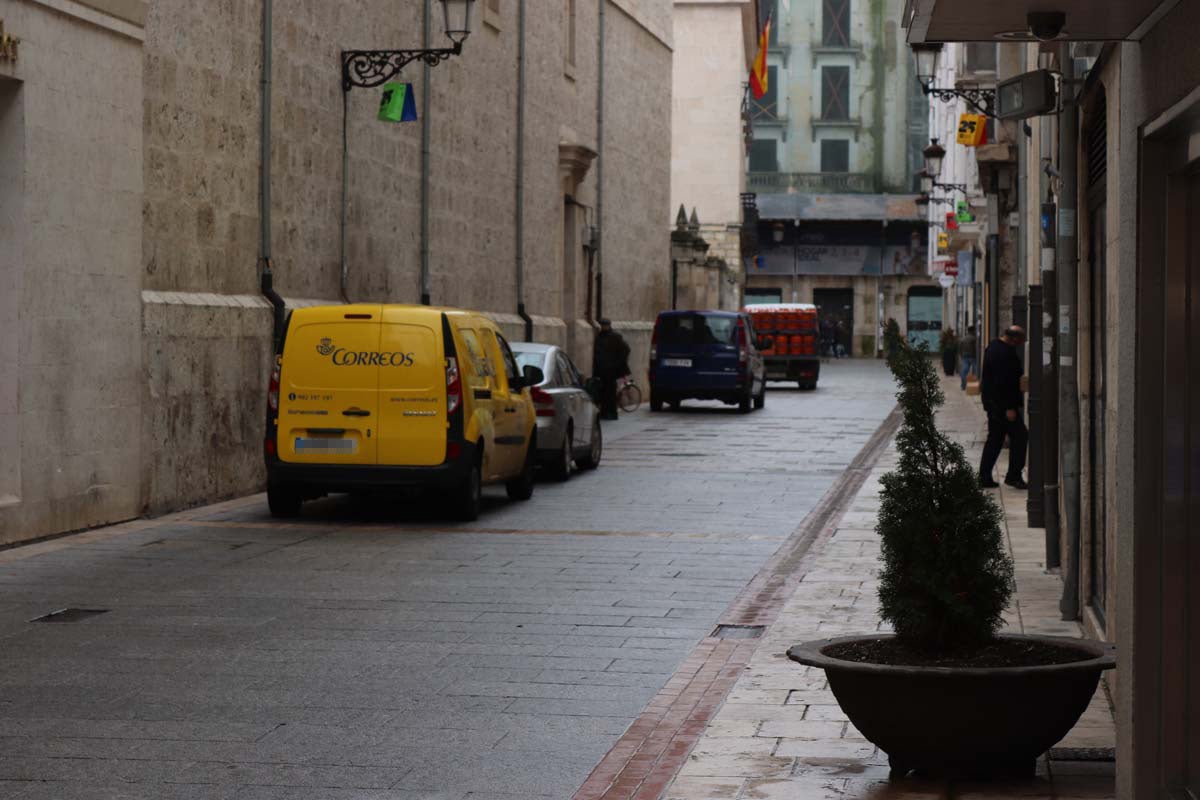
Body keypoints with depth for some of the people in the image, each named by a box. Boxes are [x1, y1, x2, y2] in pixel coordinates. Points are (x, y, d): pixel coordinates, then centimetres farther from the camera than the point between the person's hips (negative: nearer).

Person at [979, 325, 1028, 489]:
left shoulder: (993, 346, 11)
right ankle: (1013, 476, -1)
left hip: (991, 401, 10)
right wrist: (1009, 408, -23)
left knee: (995, 438, 14)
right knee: (1019, 436, -3)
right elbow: (1004, 383, -25)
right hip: (1004, 404, -10)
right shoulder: (1007, 354, -21)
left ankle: (984, 477, 14)